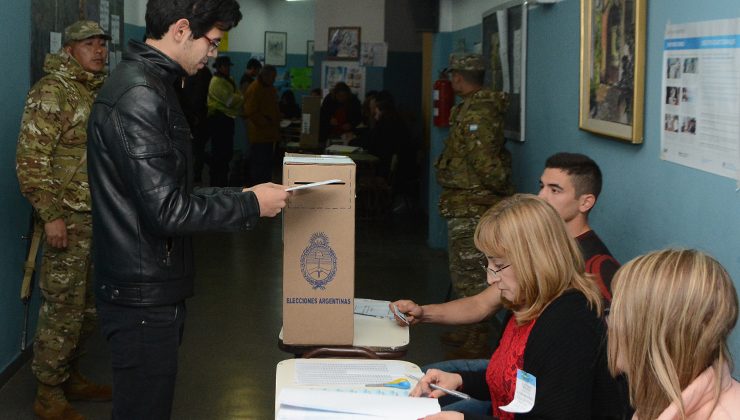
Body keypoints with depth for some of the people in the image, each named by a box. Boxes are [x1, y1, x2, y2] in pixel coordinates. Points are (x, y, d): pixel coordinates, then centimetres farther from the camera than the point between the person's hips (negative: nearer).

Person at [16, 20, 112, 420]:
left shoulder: (102, 90, 14)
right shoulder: (51, 92, -12)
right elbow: (31, 159, -17)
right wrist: (51, 214, -20)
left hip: (100, 217, 8)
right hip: (69, 218, -8)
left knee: (88, 306, 15)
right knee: (63, 308, -3)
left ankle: (69, 376, 30)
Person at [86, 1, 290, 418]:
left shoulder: (149, 85, 13)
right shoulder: (139, 96, -20)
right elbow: (166, 211, -24)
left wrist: (236, 195, 11)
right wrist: (249, 205, -14)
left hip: (154, 289, 10)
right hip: (144, 295, -10)